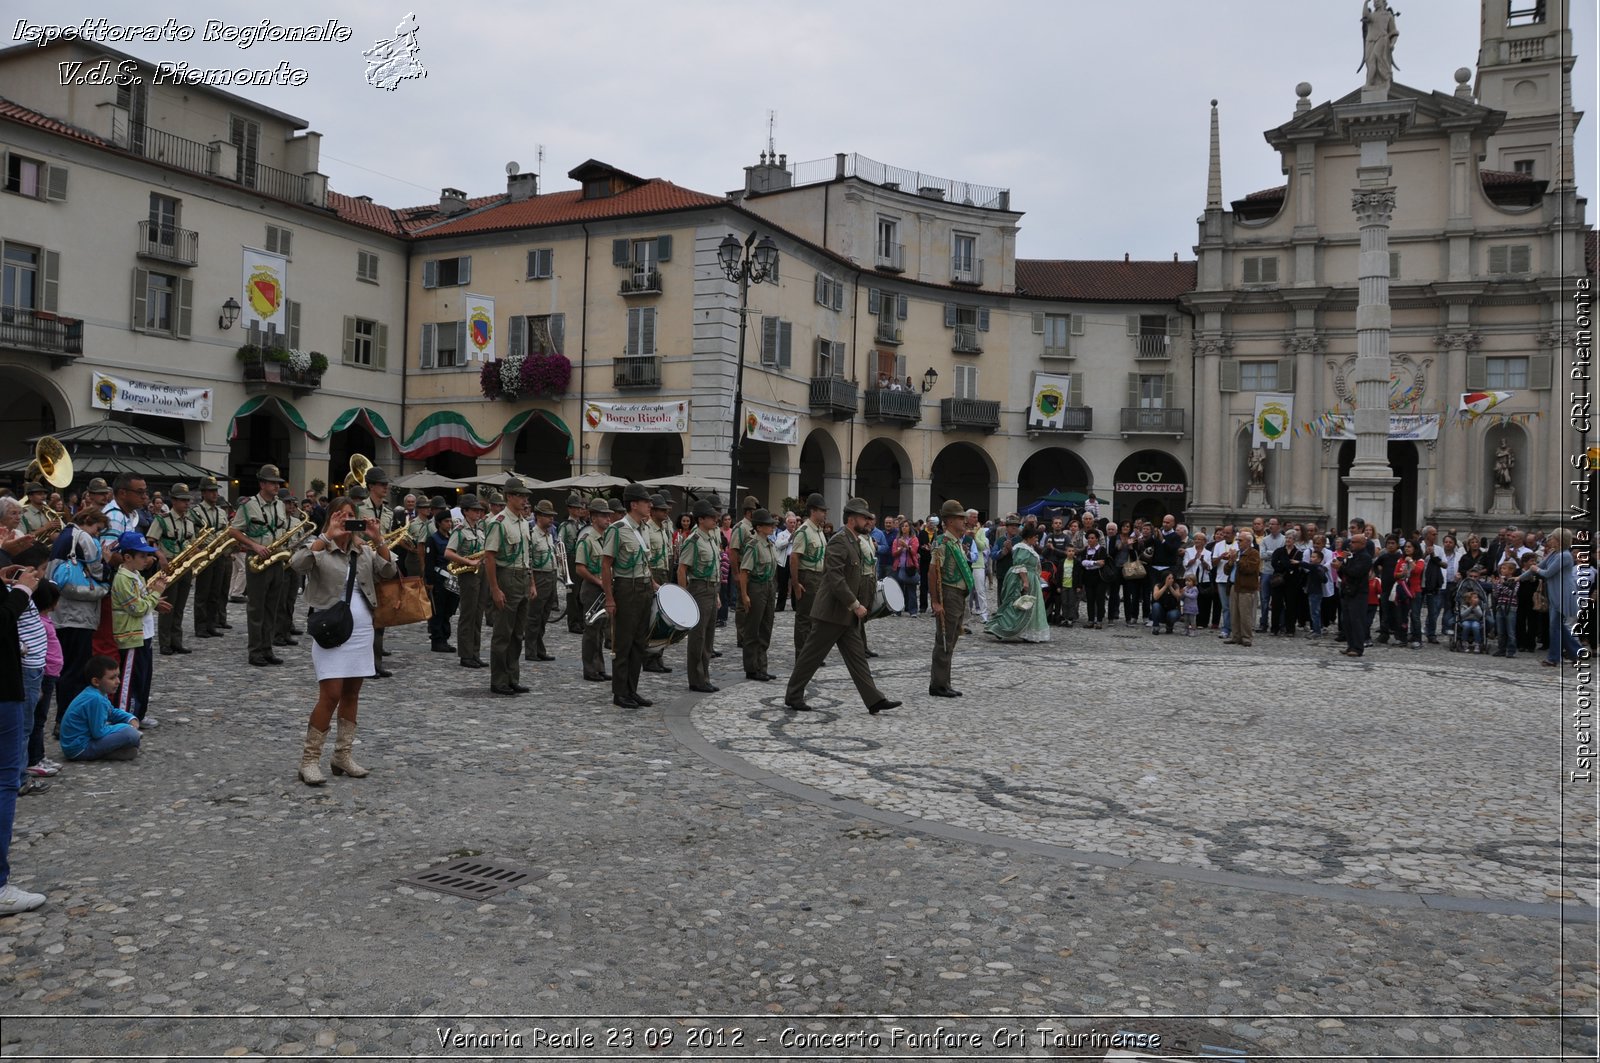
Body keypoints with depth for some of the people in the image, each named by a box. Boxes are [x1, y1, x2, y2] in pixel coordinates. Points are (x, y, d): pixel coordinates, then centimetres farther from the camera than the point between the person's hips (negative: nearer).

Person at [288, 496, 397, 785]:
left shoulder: (363, 550, 11)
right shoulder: (317, 546, -2)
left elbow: (389, 572, 0)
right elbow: (297, 564, -22)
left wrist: (378, 539, -9)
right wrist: (327, 536, -26)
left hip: (362, 630, 5)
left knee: (351, 694, 10)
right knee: (331, 695, -10)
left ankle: (343, 755, 20)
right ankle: (309, 760, -1)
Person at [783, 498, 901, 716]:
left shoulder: (854, 541, 14)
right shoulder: (839, 541, -17)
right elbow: (835, 578, -24)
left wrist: (856, 604, 18)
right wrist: (855, 605, -22)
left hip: (847, 614, 10)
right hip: (831, 612, -10)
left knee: (857, 656, 6)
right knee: (811, 656, 2)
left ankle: (874, 701, 5)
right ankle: (792, 698, 14)